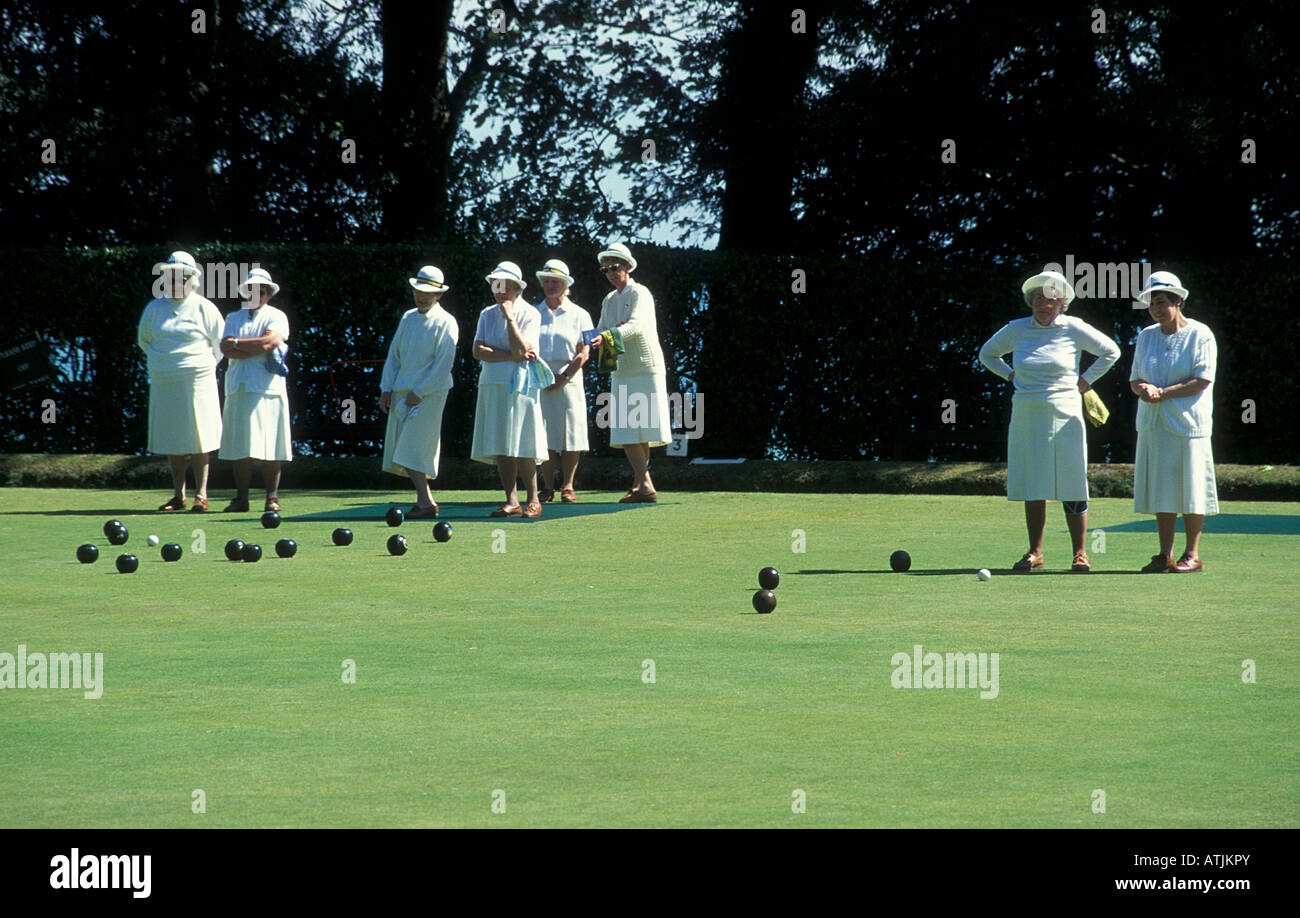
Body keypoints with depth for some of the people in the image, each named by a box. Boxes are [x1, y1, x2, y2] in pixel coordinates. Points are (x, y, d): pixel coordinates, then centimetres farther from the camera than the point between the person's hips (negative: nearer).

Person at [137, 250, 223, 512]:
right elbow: (144, 339, 24)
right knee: (171, 440, 4)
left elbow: (219, 343, 7)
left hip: (196, 381, -4)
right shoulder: (155, 307, 10)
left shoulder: (203, 308, 1)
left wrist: (202, 367, 6)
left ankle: (201, 494, -3)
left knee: (197, 438, -6)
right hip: (163, 383, 4)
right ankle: (178, 495, 9)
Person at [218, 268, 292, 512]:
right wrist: (260, 349, -7)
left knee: (271, 446, -6)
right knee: (241, 447, 0)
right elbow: (225, 348, 3)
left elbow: (269, 342, -11)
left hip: (268, 388, -3)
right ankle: (241, 498, 1)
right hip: (239, 388, 3)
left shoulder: (276, 317, 8)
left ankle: (272, 498, -4)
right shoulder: (234, 318, 19)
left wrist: (237, 343, -2)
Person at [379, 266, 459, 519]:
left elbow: (444, 365, -12)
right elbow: (394, 354, 17)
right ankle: (426, 500, 10)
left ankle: (425, 503, -13)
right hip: (401, 392, 7)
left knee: (414, 448, -14)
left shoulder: (446, 324, -7)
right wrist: (386, 389, 7)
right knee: (401, 449, 4)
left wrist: (419, 393, -14)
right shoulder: (408, 318, 14)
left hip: (428, 394, -7)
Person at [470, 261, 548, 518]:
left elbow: (521, 348, -15)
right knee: (500, 448, 2)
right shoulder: (487, 315, 13)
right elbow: (478, 351, 0)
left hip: (519, 384, -5)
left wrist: (509, 317, -13)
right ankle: (512, 502, 4)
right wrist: (512, 357, -10)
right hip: (492, 385, 5)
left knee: (521, 447, -10)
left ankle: (533, 500, -4)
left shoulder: (529, 314, -2)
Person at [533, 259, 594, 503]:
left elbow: (583, 354, -1)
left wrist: (563, 377, -11)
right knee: (544, 435, -2)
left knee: (570, 435, -4)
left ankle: (567, 486, 3)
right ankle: (547, 487, 2)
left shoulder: (578, 315, 6)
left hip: (569, 379, -2)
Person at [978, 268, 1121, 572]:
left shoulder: (1074, 329, -2)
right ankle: (1035, 552, 10)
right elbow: (987, 354, 22)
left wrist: (1085, 382, 3)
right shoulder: (1017, 329, 6)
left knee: (1071, 485, -5)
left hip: (1063, 416, -3)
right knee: (1031, 486, 4)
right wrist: (1012, 376, 11)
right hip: (1026, 417, 3)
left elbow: (1110, 351, 9)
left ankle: (1080, 552, 1)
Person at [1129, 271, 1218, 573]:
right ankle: (1165, 556, 8)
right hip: (1153, 424, 5)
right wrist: (1142, 388, -8)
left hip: (1187, 422, -5)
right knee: (1161, 489, 4)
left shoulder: (1200, 335, -3)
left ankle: (1192, 555, 1)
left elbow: (1202, 381, -11)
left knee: (1190, 489, -4)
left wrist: (1162, 393, -17)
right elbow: (1135, 379, 16)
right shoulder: (1146, 336, 15)